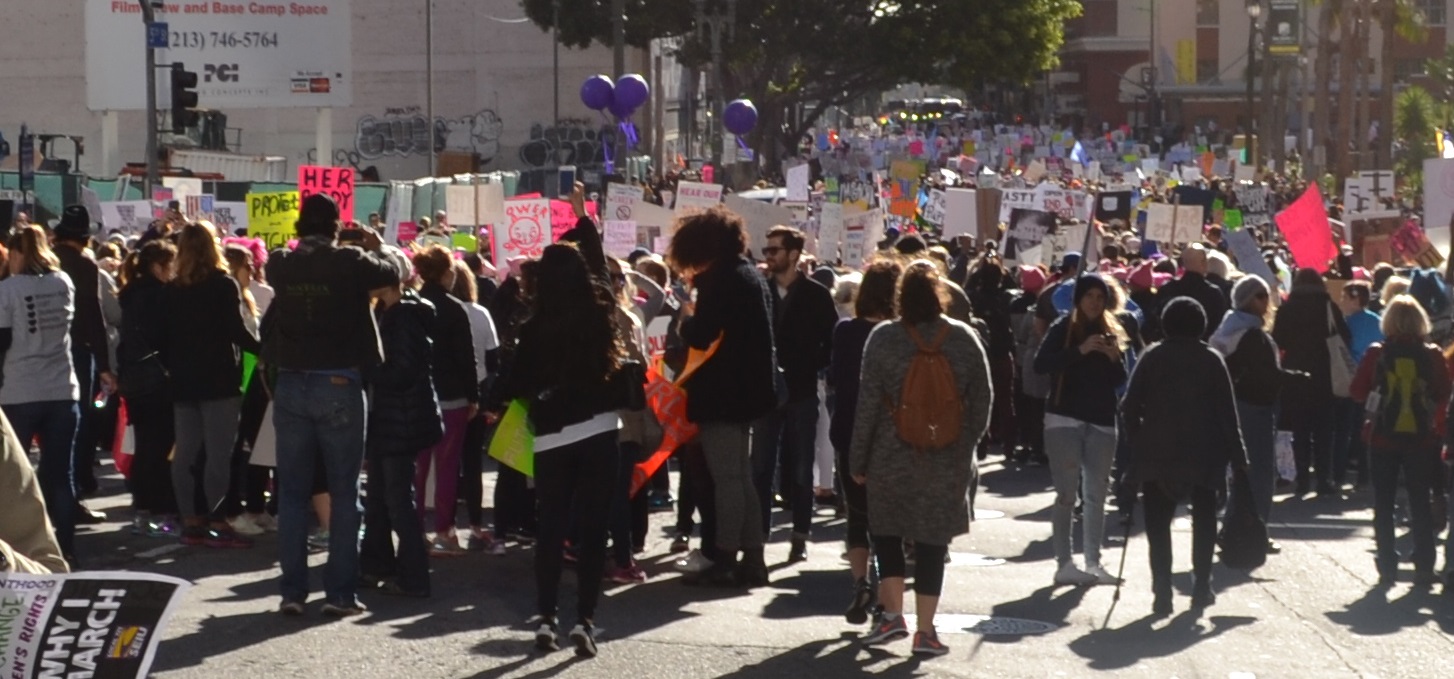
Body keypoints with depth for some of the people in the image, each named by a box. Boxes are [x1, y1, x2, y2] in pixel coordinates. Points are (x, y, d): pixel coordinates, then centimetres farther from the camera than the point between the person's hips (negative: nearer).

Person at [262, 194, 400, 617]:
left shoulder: (280, 266, -1)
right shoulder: (349, 263, -9)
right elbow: (393, 273, 7)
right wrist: (369, 246, 24)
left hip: (290, 387, 3)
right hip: (339, 387, -3)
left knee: (292, 492, 9)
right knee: (344, 493, 5)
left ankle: (292, 591, 8)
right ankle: (340, 592, 3)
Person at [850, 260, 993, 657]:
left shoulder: (883, 338, -7)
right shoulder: (964, 338, -2)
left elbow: (867, 404, -5)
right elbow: (982, 399, 2)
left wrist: (858, 459, 2)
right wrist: (967, 445, 15)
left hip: (892, 458, -1)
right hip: (949, 461, 1)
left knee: (886, 530, 16)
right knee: (932, 541, 5)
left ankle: (892, 613, 8)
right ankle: (925, 631, 5)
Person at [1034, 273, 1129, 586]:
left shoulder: (1113, 332, 11)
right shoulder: (1063, 329, -1)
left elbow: (1119, 381, 12)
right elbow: (1040, 364, -15)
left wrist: (1115, 358, -8)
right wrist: (1080, 351, -22)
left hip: (1102, 422, 4)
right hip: (1065, 419, -4)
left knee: (1096, 495, 5)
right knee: (1067, 494, -4)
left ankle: (1093, 563, 9)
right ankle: (1064, 564, -2)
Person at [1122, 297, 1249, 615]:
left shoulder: (1152, 358, -1)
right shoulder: (1211, 359, -1)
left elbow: (1130, 406, -5)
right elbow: (1227, 410, -3)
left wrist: (1137, 441, 4)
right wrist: (1238, 455, 1)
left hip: (1157, 452, 0)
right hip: (1204, 454, 1)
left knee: (1158, 523, 2)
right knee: (1203, 519, 15)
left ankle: (1162, 592, -7)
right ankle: (1201, 586, 14)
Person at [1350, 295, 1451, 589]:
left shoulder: (1376, 354, -8)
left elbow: (1358, 391, -4)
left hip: (1383, 436, -1)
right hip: (1422, 438, 1)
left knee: (1384, 504, 8)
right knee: (1421, 503, 10)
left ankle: (1387, 567, 6)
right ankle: (1424, 568, 8)